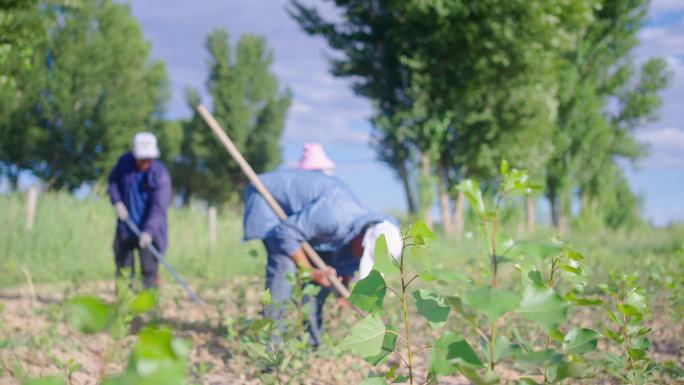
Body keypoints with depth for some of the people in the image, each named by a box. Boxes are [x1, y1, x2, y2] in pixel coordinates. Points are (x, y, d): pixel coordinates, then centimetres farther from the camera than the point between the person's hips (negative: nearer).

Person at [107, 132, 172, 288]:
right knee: (123, 270, 12)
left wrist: (148, 231, -33)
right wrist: (117, 201, -2)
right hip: (125, 227, 5)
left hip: (148, 230, -4)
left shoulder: (160, 174, -18)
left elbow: (159, 207, -23)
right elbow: (113, 181, 15)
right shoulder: (125, 161, -4)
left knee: (149, 270, -6)